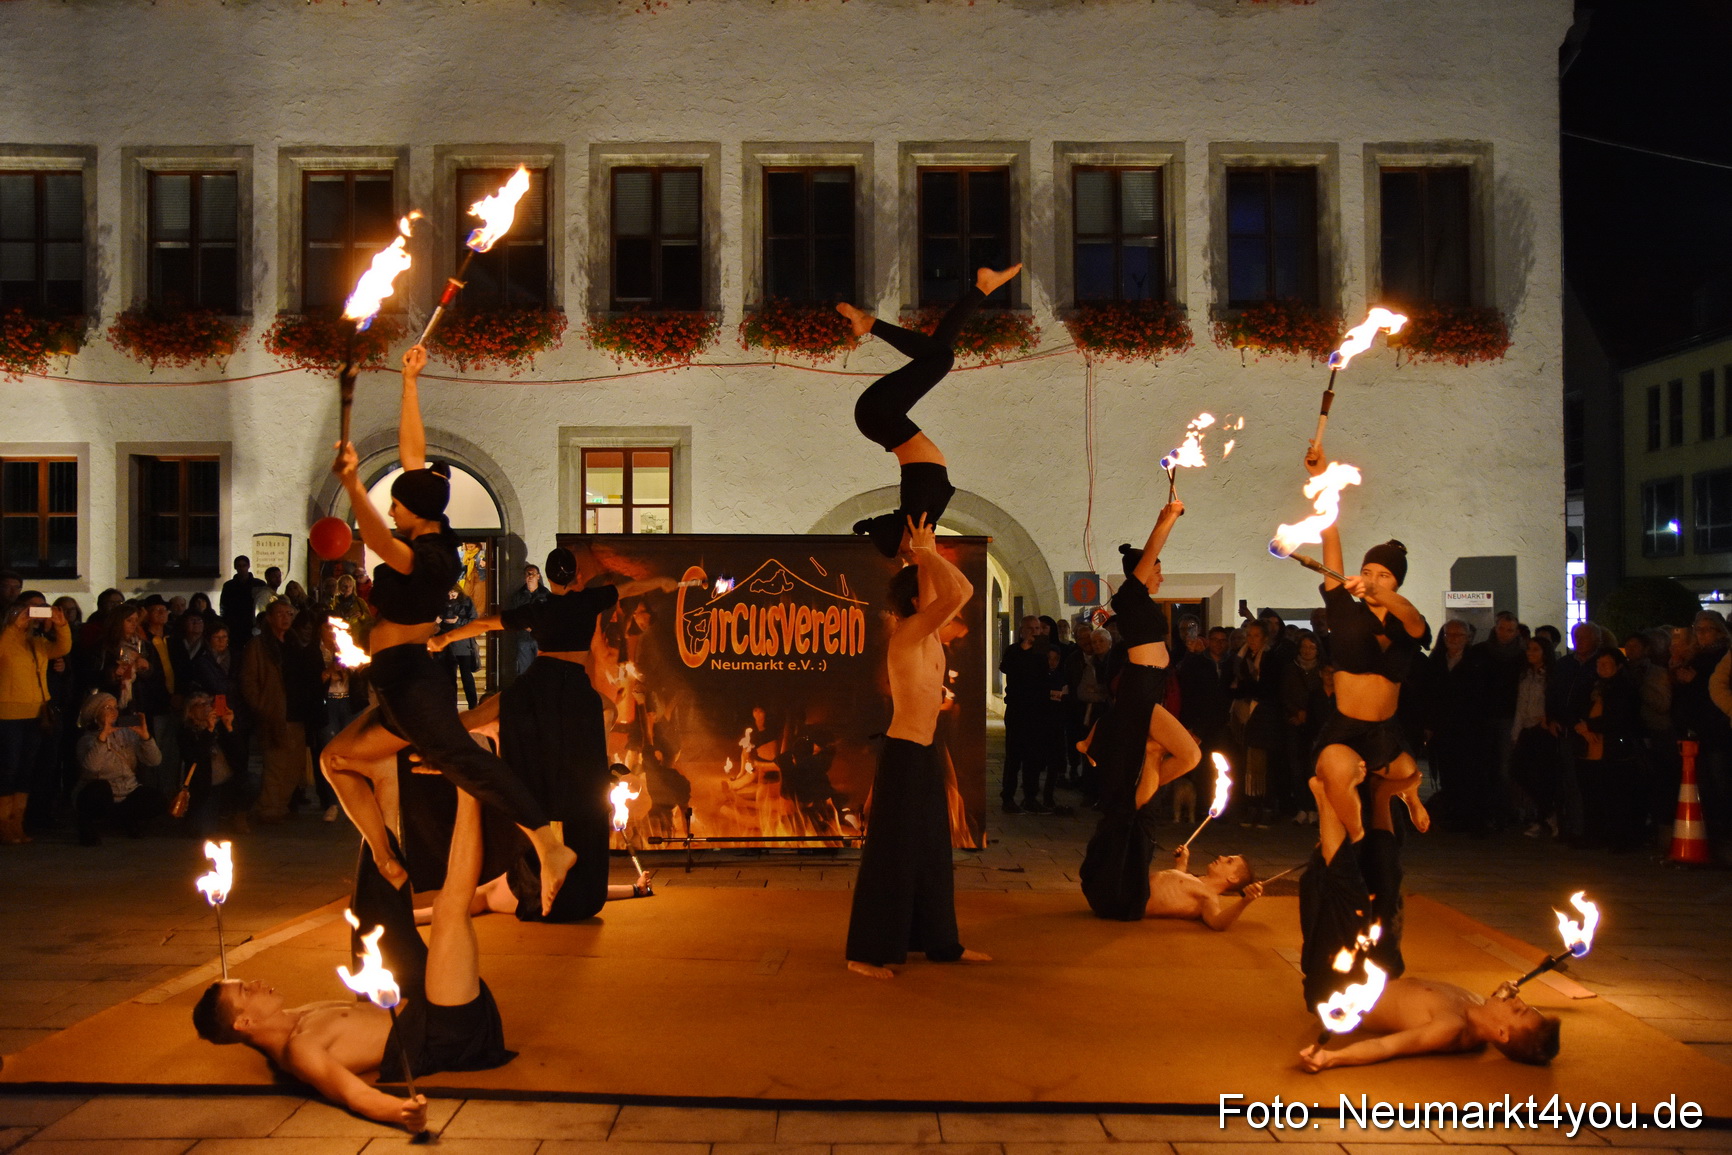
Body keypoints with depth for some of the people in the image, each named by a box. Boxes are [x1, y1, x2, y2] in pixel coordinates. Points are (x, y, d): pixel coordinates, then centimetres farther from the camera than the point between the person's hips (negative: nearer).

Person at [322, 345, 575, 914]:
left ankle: (550, 847, -42)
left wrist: (354, 486, -50)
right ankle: (388, 867, 17)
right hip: (402, 687, 10)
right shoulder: (433, 534, 9)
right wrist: (409, 382, 15)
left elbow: (381, 544, -38)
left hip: (413, 680, -10)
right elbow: (412, 450, 15)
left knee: (460, 759, -28)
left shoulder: (429, 556, -16)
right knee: (337, 758, 20)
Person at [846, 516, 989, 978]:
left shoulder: (929, 635, 9)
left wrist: (929, 552, 11)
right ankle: (866, 953, 2)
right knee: (891, 854, -4)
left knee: (931, 852, 15)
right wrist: (925, 552, -18)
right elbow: (955, 595, -30)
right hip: (903, 754, -9)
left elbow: (965, 590, 20)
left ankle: (940, 942, 25)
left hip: (925, 754, 9)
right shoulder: (906, 636, -17)